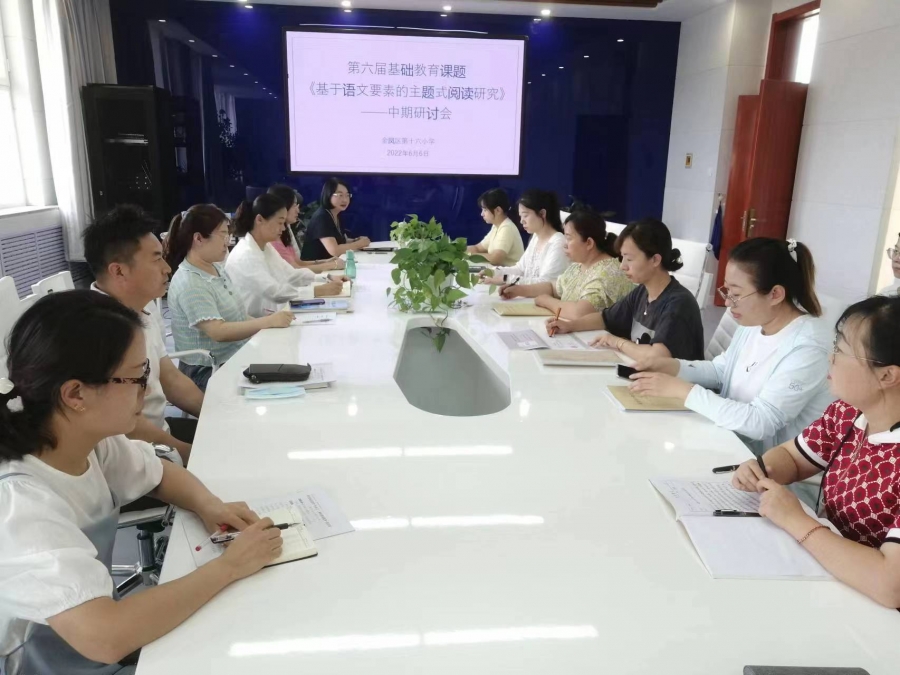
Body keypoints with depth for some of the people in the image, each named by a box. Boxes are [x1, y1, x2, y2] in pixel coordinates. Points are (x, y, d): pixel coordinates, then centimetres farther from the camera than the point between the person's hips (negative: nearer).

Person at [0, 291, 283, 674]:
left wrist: (208, 505, -13)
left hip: (102, 634, 6)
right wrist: (230, 565, -28)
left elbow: (162, 474, 8)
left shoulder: (89, 440, -10)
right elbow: (105, 637, -39)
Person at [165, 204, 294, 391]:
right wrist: (269, 322, -28)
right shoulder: (189, 284, -18)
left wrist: (267, 323, -4)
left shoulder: (217, 268, 9)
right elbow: (218, 332, -26)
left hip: (236, 360, 8)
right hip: (208, 373, -8)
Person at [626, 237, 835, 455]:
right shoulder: (753, 322, 1)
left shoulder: (808, 348, -25)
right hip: (731, 443, 7)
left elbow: (759, 422, -29)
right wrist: (672, 366, -5)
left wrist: (682, 390, -28)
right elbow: (720, 370, 14)